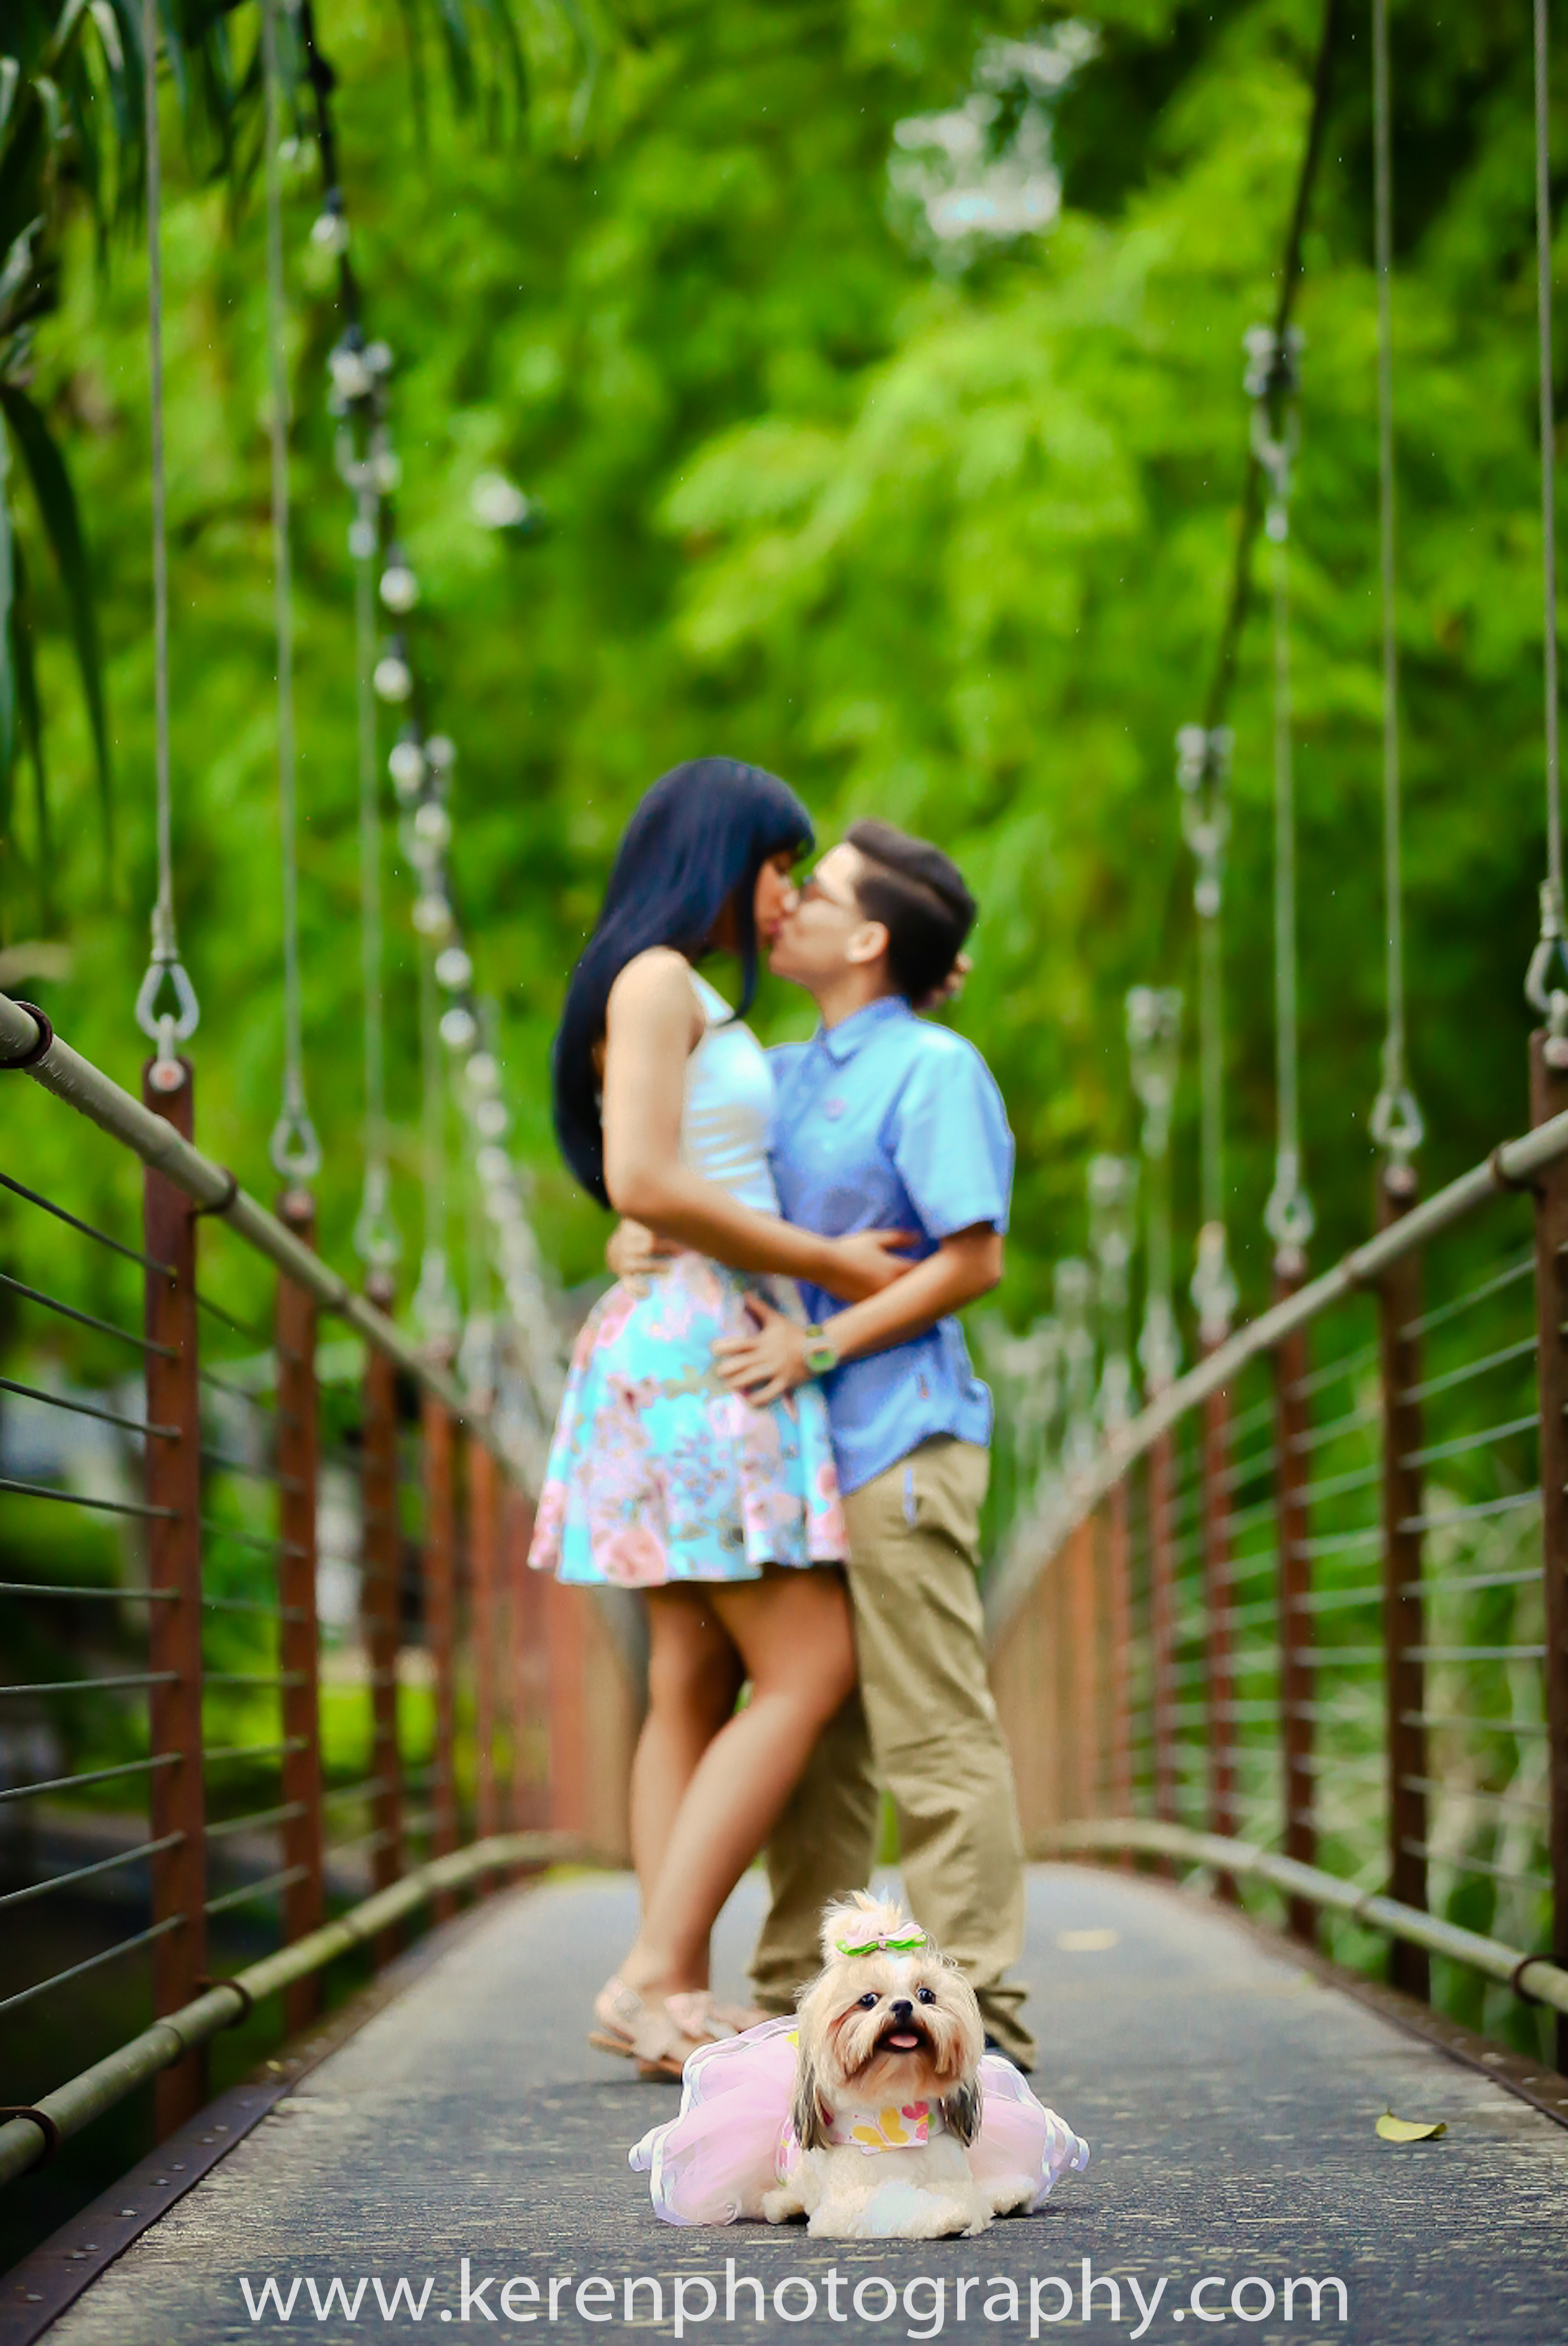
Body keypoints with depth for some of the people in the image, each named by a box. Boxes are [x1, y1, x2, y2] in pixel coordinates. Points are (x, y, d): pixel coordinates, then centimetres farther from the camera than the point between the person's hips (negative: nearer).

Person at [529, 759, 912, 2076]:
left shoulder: (706, 1009, 22)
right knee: (810, 1671, -12)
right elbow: (643, 1184, -19)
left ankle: (677, 2000, 0)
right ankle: (653, 1974, -16)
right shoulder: (653, 981, -8)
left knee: (698, 1690, 4)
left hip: (719, 1359, 10)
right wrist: (825, 1263, -13)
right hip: (697, 1342, -10)